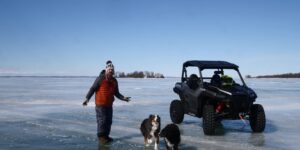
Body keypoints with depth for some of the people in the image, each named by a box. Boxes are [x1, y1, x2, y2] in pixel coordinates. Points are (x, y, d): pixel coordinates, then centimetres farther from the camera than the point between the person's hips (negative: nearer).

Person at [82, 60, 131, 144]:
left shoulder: (114, 81, 9)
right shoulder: (100, 78, -10)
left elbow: (116, 93, 16)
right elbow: (93, 89, -10)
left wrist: (123, 98, 3)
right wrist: (87, 98, -18)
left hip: (109, 104, 7)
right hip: (100, 104, -6)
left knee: (109, 121, 11)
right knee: (102, 121, -5)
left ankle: (106, 136, 24)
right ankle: (101, 137, 6)